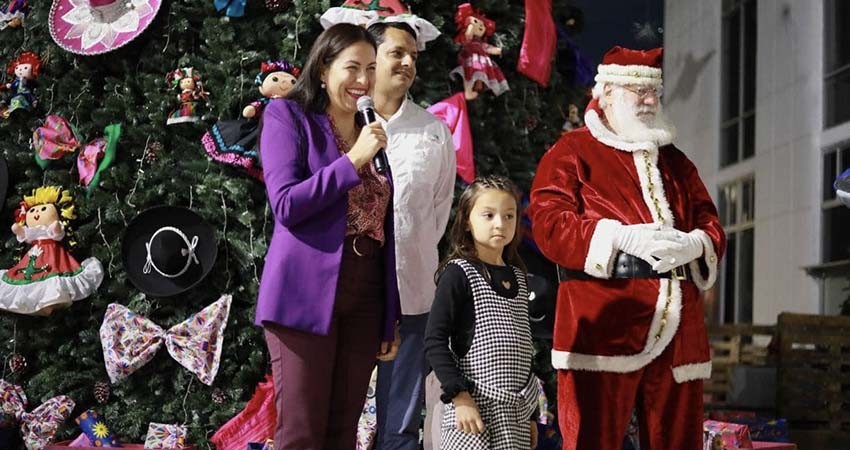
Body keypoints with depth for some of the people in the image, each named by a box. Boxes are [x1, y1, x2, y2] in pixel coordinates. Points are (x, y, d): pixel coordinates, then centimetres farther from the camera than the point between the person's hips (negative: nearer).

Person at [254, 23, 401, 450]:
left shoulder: (375, 132, 17)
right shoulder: (288, 115, 2)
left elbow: (386, 230, 16)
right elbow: (286, 205, -11)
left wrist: (391, 317, 13)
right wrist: (353, 160, -14)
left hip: (365, 299, 5)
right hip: (305, 294, -5)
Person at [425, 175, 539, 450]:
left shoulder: (517, 276, 12)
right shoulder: (459, 273, -6)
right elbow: (434, 341, -11)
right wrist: (460, 396, -19)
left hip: (517, 409, 6)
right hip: (476, 406, -6)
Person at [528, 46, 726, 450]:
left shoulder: (674, 161, 24)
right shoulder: (570, 153, 6)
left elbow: (710, 222, 18)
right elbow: (549, 224, -6)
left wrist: (696, 244, -7)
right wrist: (622, 237, -19)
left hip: (679, 325, 5)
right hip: (602, 325, -5)